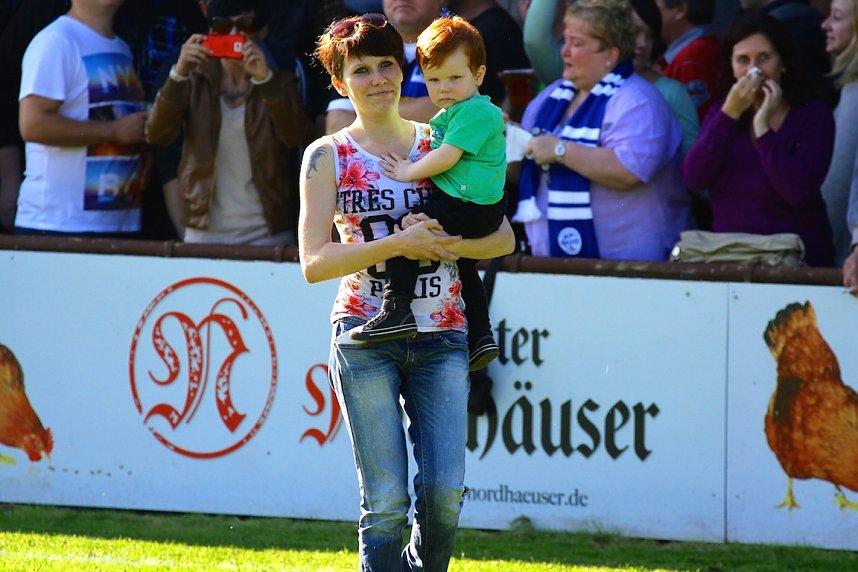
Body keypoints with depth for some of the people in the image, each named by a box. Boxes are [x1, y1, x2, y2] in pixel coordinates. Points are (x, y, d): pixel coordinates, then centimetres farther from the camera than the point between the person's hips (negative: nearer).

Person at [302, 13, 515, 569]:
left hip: (441, 337, 2)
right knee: (386, 501, -8)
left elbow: (503, 237, 10)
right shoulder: (328, 157, 4)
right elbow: (314, 263, -4)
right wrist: (396, 244, -15)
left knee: (446, 491, -8)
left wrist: (446, 245, -10)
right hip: (366, 337, -2)